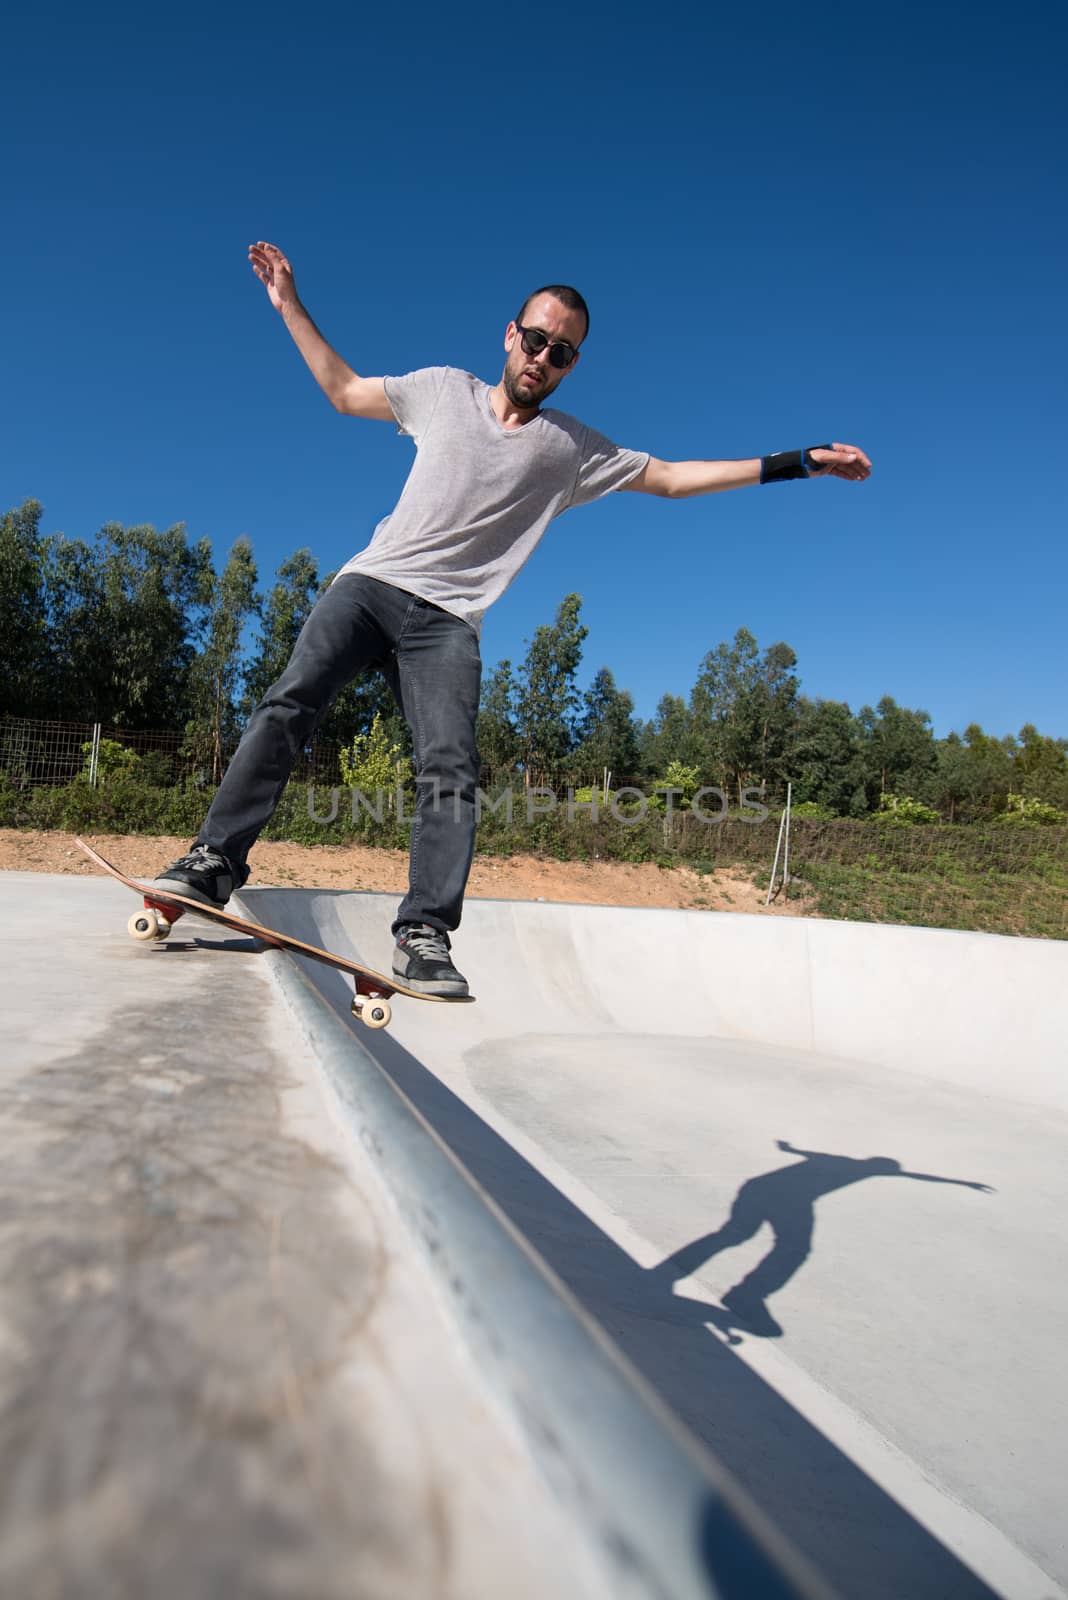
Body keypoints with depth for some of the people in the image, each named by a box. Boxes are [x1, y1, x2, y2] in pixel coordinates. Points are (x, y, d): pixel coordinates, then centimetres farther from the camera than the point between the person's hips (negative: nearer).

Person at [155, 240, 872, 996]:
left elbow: (670, 477, 15)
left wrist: (798, 462, 12)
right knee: (289, 705, -20)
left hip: (447, 619, -1)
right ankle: (216, 860, -17)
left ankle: (425, 936, -19)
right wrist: (290, 305, 25)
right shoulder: (444, 390, 13)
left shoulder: (575, 448, 11)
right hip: (371, 583, 1)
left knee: (451, 770, -19)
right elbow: (344, 390, 25)